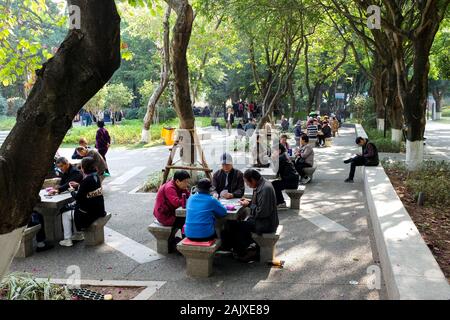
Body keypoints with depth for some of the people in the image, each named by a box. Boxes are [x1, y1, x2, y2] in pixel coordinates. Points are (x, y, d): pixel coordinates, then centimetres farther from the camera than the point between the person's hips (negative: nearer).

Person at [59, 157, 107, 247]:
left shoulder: (86, 180, -22)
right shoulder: (96, 177, 2)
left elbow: (78, 197, -16)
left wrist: (73, 192, 3)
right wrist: (78, 186, 16)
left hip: (89, 214, -8)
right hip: (99, 210, 8)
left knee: (65, 215, 13)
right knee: (74, 207, 32)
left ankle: (67, 240, 18)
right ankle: (78, 234, 37)